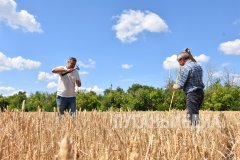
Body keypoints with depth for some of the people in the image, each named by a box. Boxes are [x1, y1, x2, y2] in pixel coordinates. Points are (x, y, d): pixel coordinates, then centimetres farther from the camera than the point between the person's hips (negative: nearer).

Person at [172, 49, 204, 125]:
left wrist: (175, 86, 8)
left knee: (192, 116, -6)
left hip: (192, 94, -9)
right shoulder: (198, 66, 12)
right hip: (200, 93, 9)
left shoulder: (185, 68, -12)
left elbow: (180, 85, -14)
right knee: (195, 114, 15)